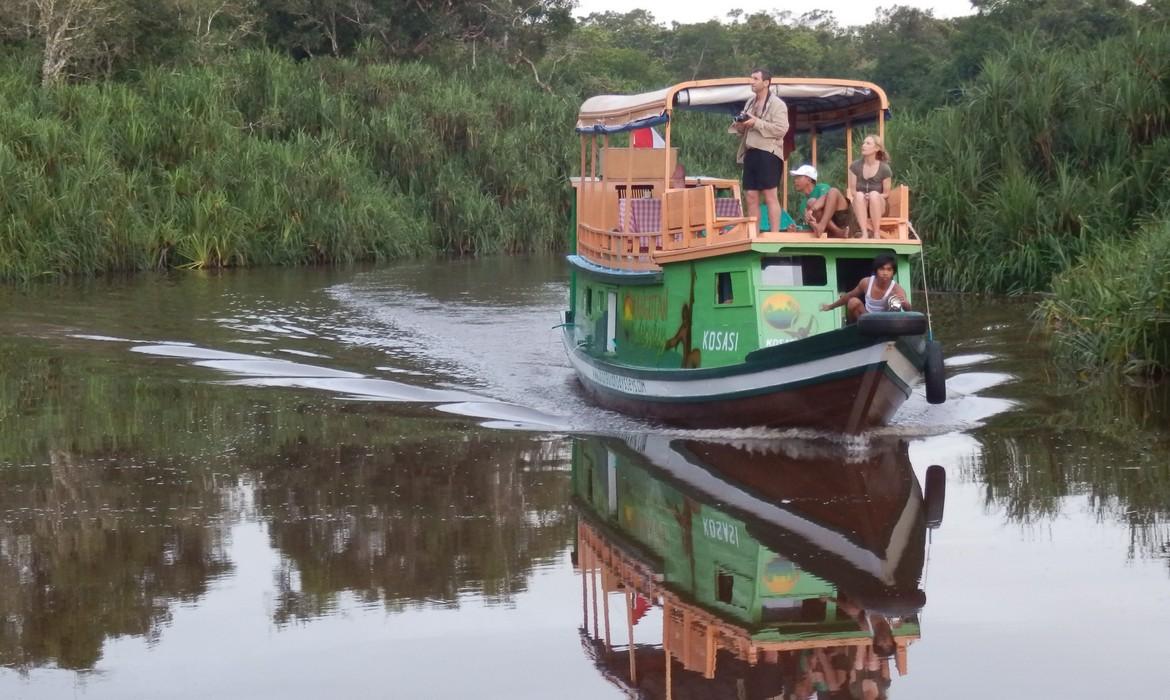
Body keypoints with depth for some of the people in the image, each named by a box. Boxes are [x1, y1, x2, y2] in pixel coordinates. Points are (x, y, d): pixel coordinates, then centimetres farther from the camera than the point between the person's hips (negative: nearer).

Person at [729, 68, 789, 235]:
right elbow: (744, 130, 28)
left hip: (768, 153, -7)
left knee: (770, 196, -8)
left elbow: (781, 129, -14)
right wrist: (740, 126, 4)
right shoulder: (750, 103, 19)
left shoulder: (777, 104, -3)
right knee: (751, 197, 6)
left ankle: (774, 235, -9)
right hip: (750, 153, 7)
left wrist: (757, 123, -16)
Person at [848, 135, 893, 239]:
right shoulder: (855, 166, -2)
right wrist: (862, 198, -20)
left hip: (878, 207, -1)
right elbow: (853, 191, 0)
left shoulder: (884, 169, -7)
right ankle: (864, 233, -43)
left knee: (874, 194, -34)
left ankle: (876, 234, -34)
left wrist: (872, 197, -20)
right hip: (859, 207, 1)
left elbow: (886, 194, -1)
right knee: (859, 195, -32)